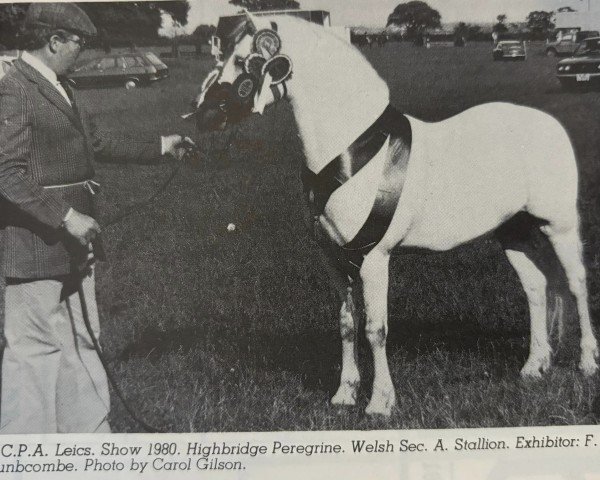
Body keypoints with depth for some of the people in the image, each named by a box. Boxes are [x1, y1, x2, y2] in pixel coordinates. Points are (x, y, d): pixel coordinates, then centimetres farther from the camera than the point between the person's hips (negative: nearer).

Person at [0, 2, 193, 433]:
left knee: (79, 345, 17)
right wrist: (66, 217, -24)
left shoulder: (58, 89, 13)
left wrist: (159, 146, 27)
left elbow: (95, 141, 25)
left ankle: (90, 430, 30)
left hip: (73, 243, 10)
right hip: (37, 244, -10)